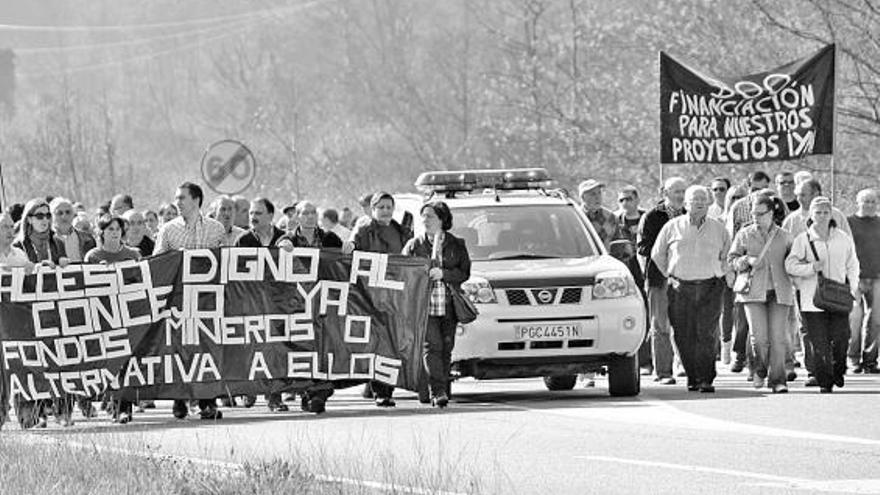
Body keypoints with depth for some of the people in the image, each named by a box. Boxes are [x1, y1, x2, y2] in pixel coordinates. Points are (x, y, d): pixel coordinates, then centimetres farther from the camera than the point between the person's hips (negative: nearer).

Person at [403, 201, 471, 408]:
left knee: (446, 348, 3)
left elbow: (464, 272, 4)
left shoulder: (457, 245, 10)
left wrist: (443, 274, -10)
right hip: (424, 304, -2)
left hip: (449, 305, 2)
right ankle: (438, 391, -19)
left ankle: (442, 391, 11)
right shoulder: (414, 245, 9)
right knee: (432, 346, -14)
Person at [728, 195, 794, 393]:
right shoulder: (744, 235, 7)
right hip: (754, 292, -1)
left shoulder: (784, 237, 8)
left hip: (779, 292, 1)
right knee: (759, 336, -10)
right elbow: (732, 260, 8)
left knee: (778, 336, -6)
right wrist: (747, 260, -9)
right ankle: (759, 371, 15)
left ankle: (777, 379, 1)